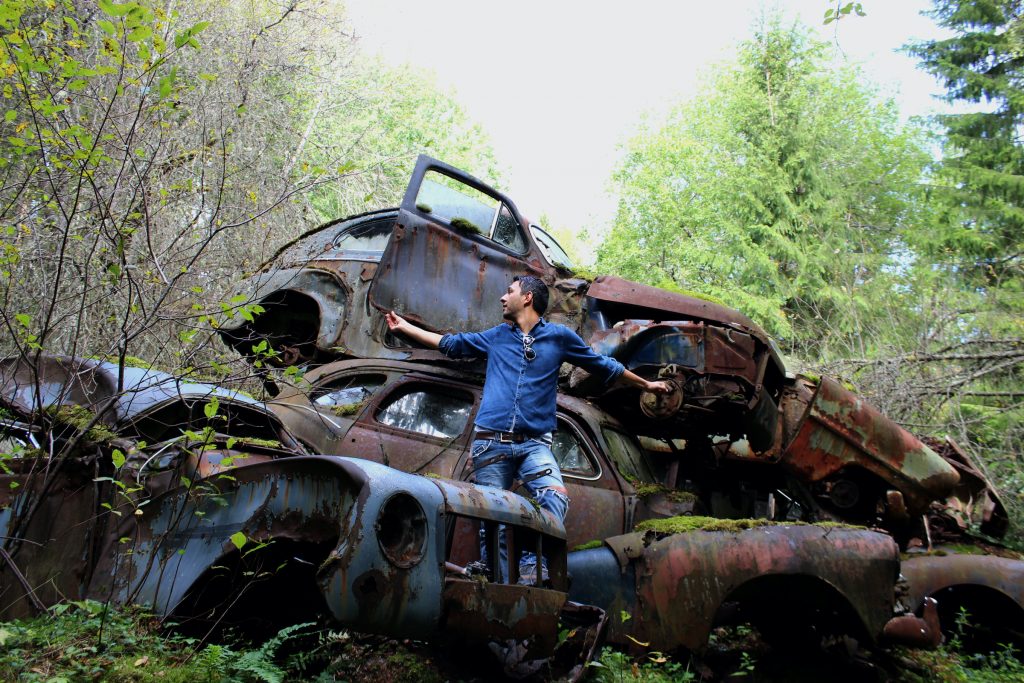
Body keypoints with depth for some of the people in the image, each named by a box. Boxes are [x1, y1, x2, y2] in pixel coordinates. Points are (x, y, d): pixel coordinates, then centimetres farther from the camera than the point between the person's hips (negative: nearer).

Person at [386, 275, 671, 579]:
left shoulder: (559, 336, 11)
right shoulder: (495, 336, 19)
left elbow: (604, 366, 21)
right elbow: (450, 343, 30)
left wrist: (647, 384, 28)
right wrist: (404, 326, 33)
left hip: (533, 443, -2)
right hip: (490, 442, 3)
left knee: (555, 497, -27)